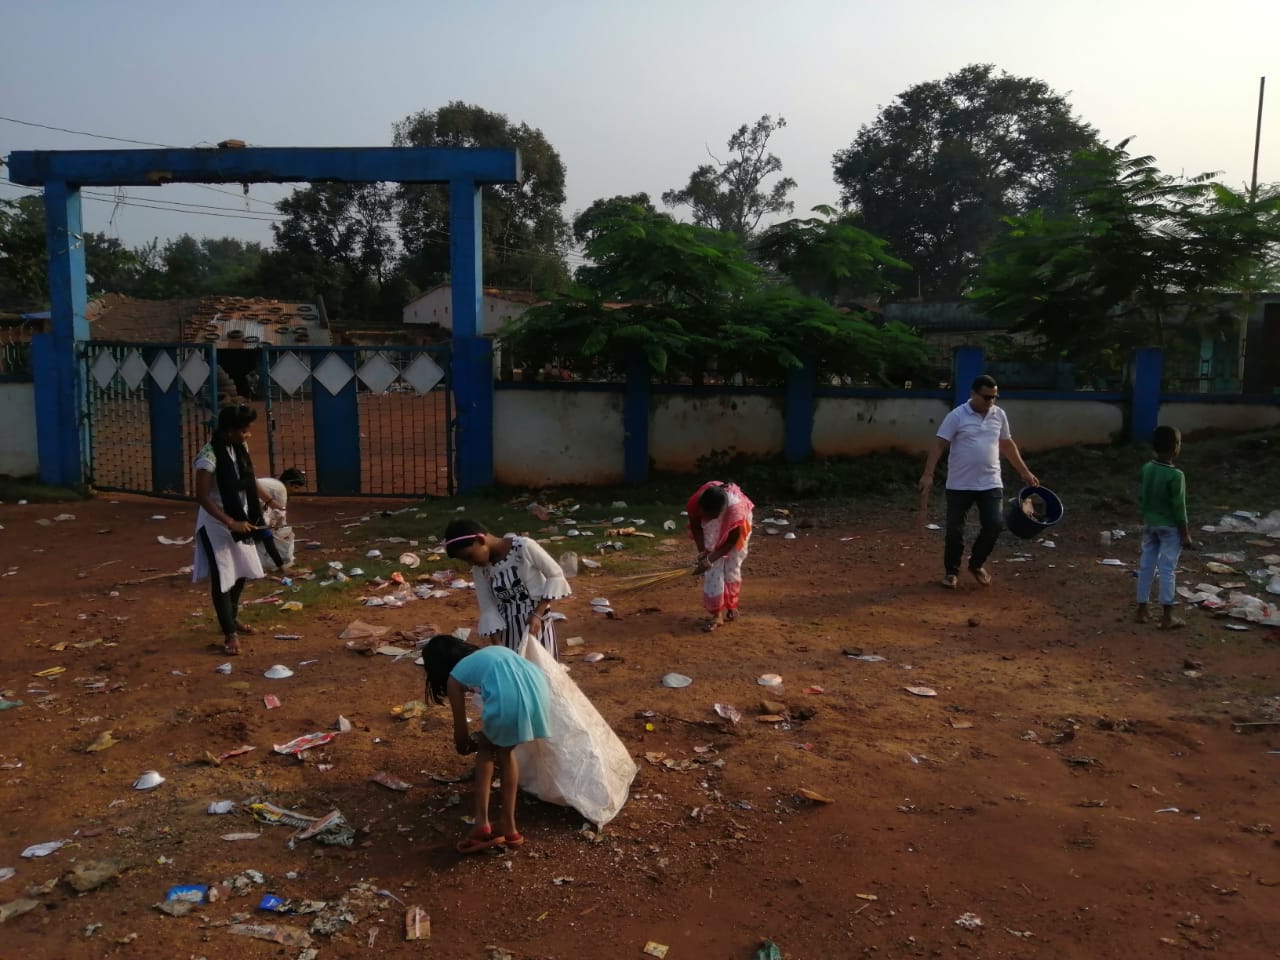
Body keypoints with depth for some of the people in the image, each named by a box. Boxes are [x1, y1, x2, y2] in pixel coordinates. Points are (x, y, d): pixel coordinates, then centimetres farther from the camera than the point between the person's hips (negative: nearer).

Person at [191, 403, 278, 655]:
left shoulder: (240, 448, 0)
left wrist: (268, 499, 13)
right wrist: (231, 523, -26)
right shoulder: (209, 456, -24)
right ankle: (230, 634, 7)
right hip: (216, 524, -8)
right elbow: (202, 497, -23)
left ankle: (233, 618, 39)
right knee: (222, 578, -2)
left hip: (239, 520, 8)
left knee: (241, 572, 18)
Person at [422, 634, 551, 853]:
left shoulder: (455, 677, 22)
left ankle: (482, 823, 20)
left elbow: (461, 731, 30)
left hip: (508, 700, -5)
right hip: (538, 689, 5)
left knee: (486, 748, 25)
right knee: (504, 750, 28)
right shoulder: (491, 650, 36)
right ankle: (508, 825, 31)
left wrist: (465, 747, 54)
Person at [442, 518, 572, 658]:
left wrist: (537, 614, -18)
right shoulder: (479, 569, -4)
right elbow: (488, 608, -1)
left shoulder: (524, 547, -19)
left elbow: (556, 575, -12)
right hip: (507, 632, 4)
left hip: (536, 625, -4)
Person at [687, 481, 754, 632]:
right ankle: (717, 614, -4)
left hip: (733, 529, -2)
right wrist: (703, 551, -24)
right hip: (712, 528, 2)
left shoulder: (737, 510, -42)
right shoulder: (695, 502, -36)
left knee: (731, 567, 2)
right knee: (713, 569, -9)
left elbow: (731, 541, -27)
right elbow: (695, 526, -13)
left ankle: (732, 606, 26)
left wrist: (710, 559, -31)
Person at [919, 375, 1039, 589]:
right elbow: (939, 445, -11)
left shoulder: (999, 415, 6)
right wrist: (928, 475, -20)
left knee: (994, 524, -4)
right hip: (959, 485, -3)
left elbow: (1007, 445, 17)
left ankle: (977, 564, 20)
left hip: (990, 483, 4)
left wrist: (1025, 472, 18)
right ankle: (951, 571, 20)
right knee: (954, 530, 1)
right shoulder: (957, 416, -9)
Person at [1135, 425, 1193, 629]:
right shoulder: (1176, 475, -22)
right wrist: (1185, 534, -9)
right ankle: (1168, 617, 8)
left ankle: (1142, 610, 20)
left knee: (1146, 566, 12)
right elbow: (1179, 508, -18)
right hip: (1170, 527, -6)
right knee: (1167, 570, 1)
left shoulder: (1146, 468, -4)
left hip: (1149, 524, 6)